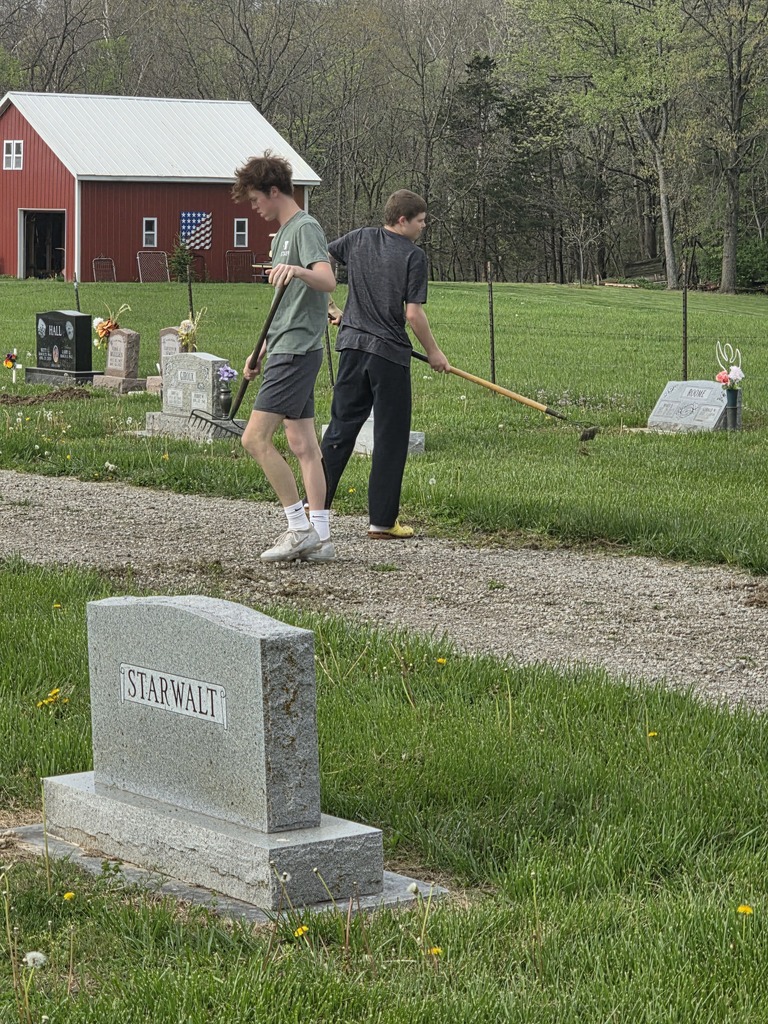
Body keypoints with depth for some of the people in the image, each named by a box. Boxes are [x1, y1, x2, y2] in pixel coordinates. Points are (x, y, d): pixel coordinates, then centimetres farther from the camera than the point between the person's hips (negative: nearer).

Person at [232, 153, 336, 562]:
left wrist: (297, 270, -49)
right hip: (287, 351, 10)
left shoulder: (305, 228, -11)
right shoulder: (283, 233, 20)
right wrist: (261, 354, 29)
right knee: (302, 444, 8)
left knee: (255, 438, -13)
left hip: (296, 353, -10)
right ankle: (319, 537, 8)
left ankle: (300, 527, -10)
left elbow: (328, 280, -29)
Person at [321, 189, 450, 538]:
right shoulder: (413, 256, -9)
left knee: (341, 428, 11)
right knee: (390, 437, 2)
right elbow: (413, 314, -13)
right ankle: (382, 521, 4)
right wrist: (433, 353, -1)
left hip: (352, 346, 5)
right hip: (390, 353, -5)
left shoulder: (360, 238, 7)